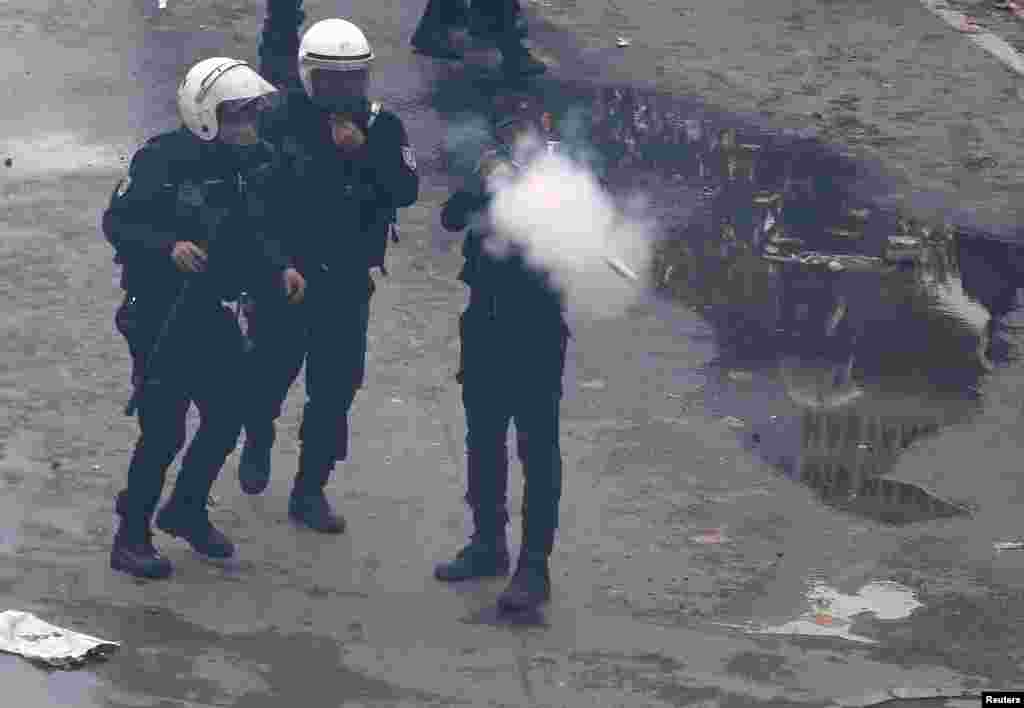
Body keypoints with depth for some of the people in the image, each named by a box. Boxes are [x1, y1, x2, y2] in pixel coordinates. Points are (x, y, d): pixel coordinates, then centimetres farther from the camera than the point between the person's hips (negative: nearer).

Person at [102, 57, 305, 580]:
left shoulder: (244, 161, 5)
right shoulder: (163, 159, -17)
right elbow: (117, 222, -18)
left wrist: (279, 268, 0)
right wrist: (169, 246, -33)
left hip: (209, 310, 7)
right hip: (160, 314, -7)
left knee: (227, 416, 10)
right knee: (164, 428, -7)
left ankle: (186, 510, 33)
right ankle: (131, 538, 8)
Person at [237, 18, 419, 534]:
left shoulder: (382, 128, -2)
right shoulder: (279, 121, -8)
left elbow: (406, 191, -13)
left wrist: (363, 151, -24)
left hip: (348, 282, 2)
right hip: (283, 275, -2)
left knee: (335, 388, 3)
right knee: (271, 370, 8)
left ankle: (310, 491, 15)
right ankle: (257, 443, 42)